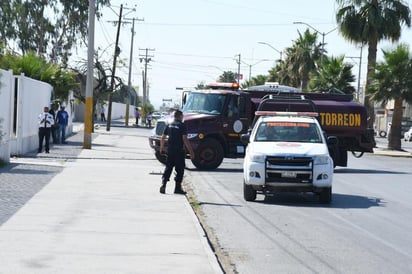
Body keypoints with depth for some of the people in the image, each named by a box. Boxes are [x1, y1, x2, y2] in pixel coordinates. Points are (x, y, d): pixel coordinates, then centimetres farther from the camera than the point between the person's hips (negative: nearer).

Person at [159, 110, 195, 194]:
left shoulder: (169, 125, 8)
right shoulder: (182, 126, -9)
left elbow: (163, 138, 10)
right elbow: (185, 139, -17)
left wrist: (162, 148, 25)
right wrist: (191, 151, -16)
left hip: (170, 150, 5)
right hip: (179, 150, -5)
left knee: (168, 167, 11)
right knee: (180, 169, 4)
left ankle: (163, 184, -3)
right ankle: (178, 187, 5)